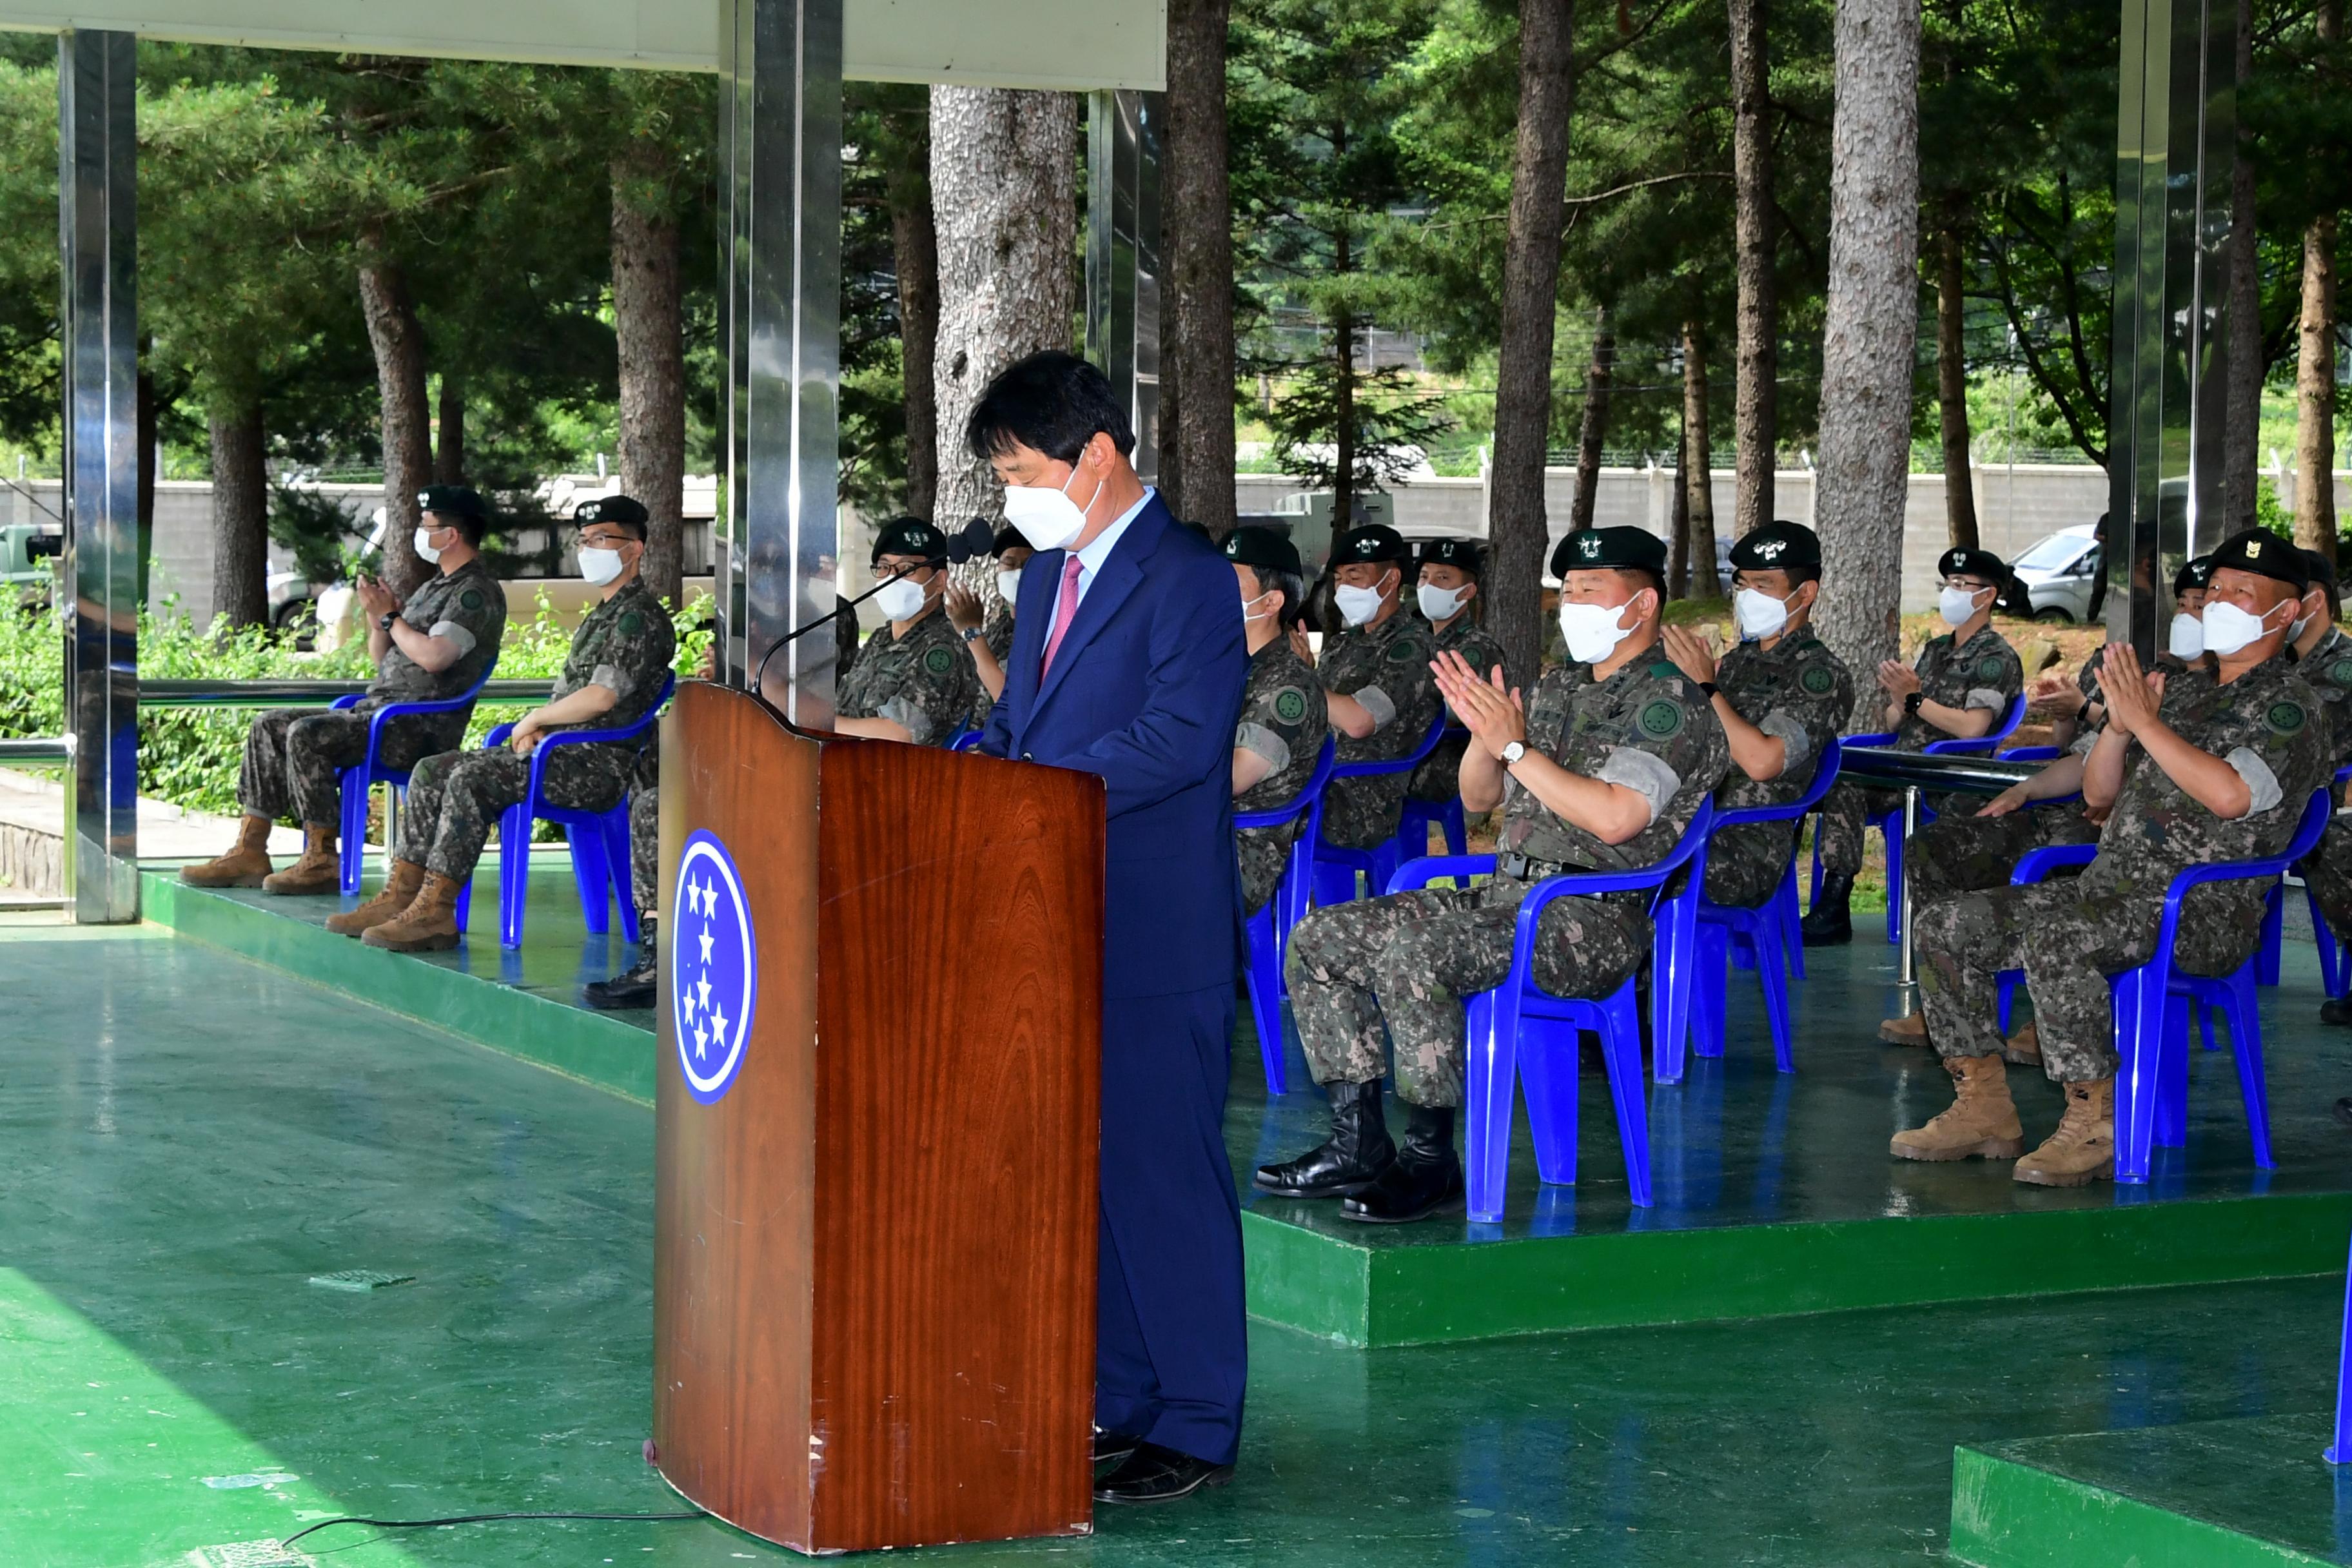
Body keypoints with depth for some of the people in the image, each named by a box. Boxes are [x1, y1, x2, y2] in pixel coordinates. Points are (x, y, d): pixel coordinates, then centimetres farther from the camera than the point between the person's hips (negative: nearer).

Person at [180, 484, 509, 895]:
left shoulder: (477, 593, -9)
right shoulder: (435, 587, 23)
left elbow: (434, 656, -24)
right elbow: (381, 657, 25)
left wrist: (389, 617, -9)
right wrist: (378, 617, 5)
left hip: (422, 725, -10)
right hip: (377, 709, 11)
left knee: (307, 736, -27)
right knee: (271, 725, 3)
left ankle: (322, 859, -20)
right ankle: (249, 852, -1)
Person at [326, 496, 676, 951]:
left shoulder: (640, 618, -9)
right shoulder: (601, 615, 24)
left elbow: (600, 697, -20)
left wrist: (534, 720, -7)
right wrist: (535, 729, 6)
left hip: (598, 761, -10)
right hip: (560, 749, 10)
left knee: (472, 778, -28)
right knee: (433, 769, 1)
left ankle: (435, 910, -29)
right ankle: (402, 893, -6)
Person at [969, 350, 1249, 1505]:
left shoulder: (1190, 580, -12)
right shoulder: (1050, 574, 17)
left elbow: (1175, 741, -22)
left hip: (1154, 942, -9)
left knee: (1162, 1174, -3)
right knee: (1083, 1171, 14)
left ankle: (1196, 1428, 5)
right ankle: (1115, 1400, 24)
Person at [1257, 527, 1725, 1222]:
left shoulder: (1668, 702, -5)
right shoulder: (1557, 688, 21)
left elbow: (1613, 817, -20)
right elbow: (1479, 798, 23)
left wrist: (1516, 746, -15)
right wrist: (1484, 734, 1)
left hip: (1594, 919, -9)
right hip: (1506, 894, 9)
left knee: (1412, 950, -33)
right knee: (1319, 940, -3)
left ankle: (1432, 1158, -25)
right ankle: (1358, 1143, -4)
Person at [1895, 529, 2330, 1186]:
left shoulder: (2287, 705, -3)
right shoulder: (2181, 688, 21)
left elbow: (2230, 795, -23)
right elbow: (2099, 794, 20)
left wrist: (2145, 721, -17)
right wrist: (2119, 724, 1)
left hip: (2202, 914, -8)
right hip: (2108, 886, 8)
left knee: (2048, 935, -36)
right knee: (1944, 925, -5)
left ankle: (2095, 1125, -28)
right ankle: (1984, 1110, -3)